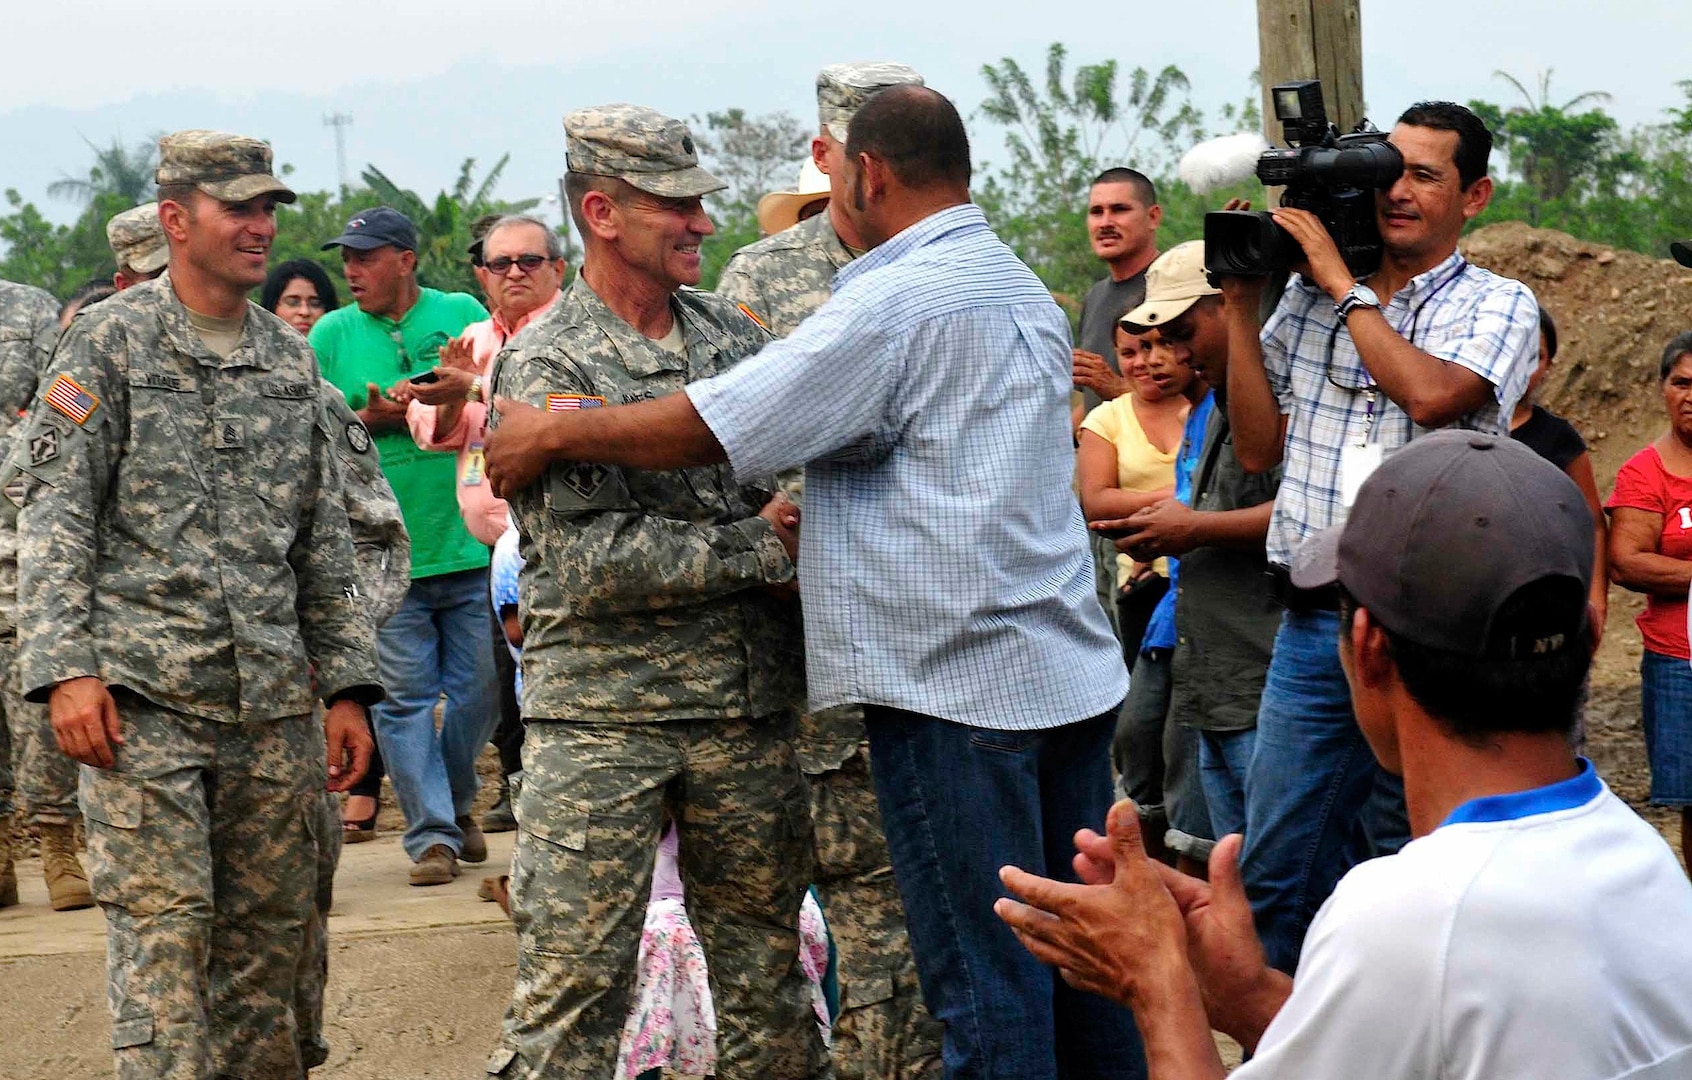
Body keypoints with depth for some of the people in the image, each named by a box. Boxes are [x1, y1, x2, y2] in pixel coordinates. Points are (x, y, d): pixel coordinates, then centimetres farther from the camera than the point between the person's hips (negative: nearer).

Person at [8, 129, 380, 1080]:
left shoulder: (293, 359, 15)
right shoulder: (110, 343, 0)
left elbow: (326, 539, 18)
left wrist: (348, 685, 11)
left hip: (274, 706, 5)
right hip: (142, 697, -5)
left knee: (270, 935, 7)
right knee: (162, 933, -8)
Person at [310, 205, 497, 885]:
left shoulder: (462, 314, 5)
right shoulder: (331, 334, 5)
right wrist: (370, 418, -11)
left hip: (471, 546, 1)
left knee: (481, 689, 6)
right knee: (405, 696, -2)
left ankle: (455, 801, 29)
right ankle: (430, 834, 4)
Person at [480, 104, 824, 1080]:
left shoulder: (733, 334, 11)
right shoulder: (545, 366, -6)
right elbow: (589, 560, -15)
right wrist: (756, 549, -12)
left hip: (750, 707, 5)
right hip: (602, 716, -5)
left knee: (767, 963, 12)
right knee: (574, 979, -5)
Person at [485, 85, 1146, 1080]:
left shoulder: (894, 301, -13)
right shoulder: (1027, 291, 16)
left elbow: (709, 428, -12)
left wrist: (550, 435, 0)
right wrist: (812, 522, 30)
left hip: (958, 685, -8)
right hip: (1074, 668, 8)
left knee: (986, 982, -4)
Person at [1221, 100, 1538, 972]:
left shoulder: (1498, 306, 1)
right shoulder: (1307, 297, 12)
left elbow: (1432, 393, -20)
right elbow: (1258, 447, 11)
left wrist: (1346, 286, -10)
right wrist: (1242, 304, 5)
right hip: (1314, 619, 4)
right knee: (1276, 874, 5)